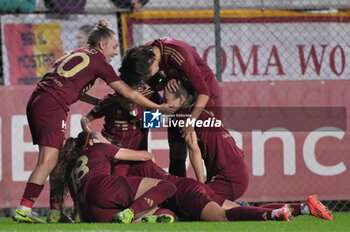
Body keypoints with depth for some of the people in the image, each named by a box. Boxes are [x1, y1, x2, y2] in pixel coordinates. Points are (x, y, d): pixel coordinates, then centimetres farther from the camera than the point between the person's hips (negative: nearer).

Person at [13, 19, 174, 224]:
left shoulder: (77, 54, 24)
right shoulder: (99, 61, 2)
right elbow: (129, 93, 5)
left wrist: (99, 102, 28)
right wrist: (158, 107, 13)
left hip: (37, 101, 9)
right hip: (52, 105, -9)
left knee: (59, 160, 12)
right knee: (48, 162, -13)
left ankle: (56, 212, 10)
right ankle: (24, 210, -22)